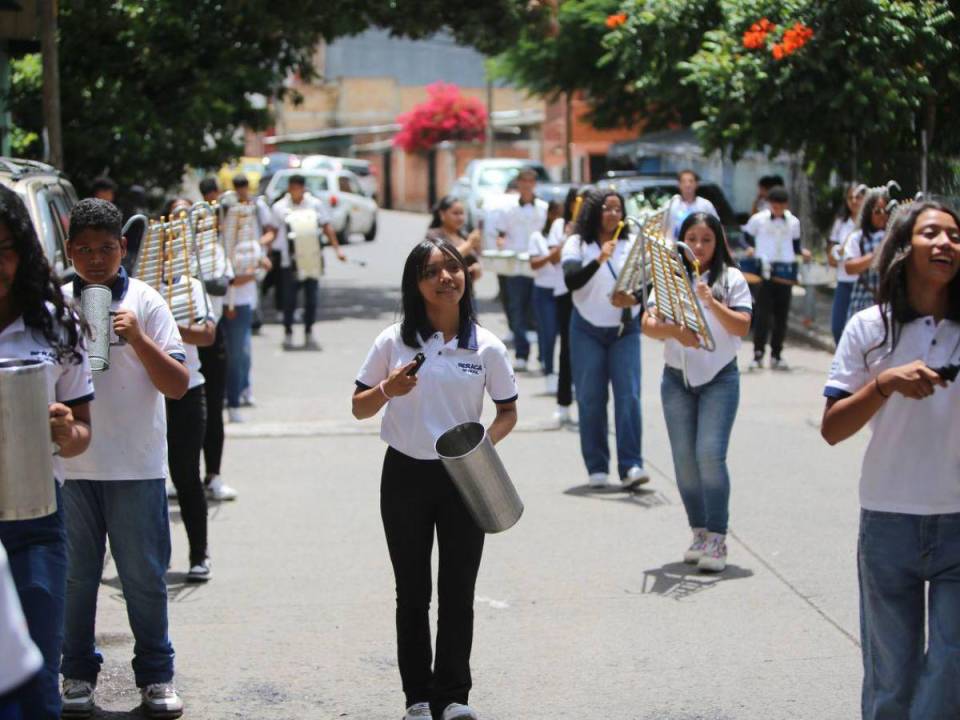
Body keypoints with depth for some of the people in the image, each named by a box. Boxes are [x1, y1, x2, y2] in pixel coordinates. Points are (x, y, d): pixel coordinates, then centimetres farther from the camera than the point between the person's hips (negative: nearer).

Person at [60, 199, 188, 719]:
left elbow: (177, 385, -6)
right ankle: (77, 674, 22)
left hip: (136, 465, -1)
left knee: (145, 577, 5)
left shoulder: (146, 303, -2)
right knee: (74, 575, 9)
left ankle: (156, 676, 17)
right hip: (70, 465, 2)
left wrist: (138, 340, -19)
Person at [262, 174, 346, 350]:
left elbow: (327, 228, 7)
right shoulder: (279, 207, 2)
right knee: (289, 299, 1)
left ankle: (309, 335, 16)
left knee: (311, 299, 4)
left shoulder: (315, 204, 4)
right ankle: (288, 334, 15)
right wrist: (260, 243, -15)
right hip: (289, 261, -1)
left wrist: (337, 249, -1)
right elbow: (272, 231, 5)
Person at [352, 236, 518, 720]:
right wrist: (388, 390, -18)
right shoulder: (394, 341, -3)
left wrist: (485, 440, -13)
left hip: (463, 477, 0)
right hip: (406, 475, 0)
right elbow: (359, 409, 2)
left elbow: (508, 411, 7)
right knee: (413, 592, 8)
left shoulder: (487, 347, -2)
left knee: (458, 591, 5)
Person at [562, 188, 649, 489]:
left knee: (629, 396, -10)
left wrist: (632, 299, -25)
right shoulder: (577, 244, -1)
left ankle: (631, 466, -14)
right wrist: (599, 261, -30)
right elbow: (571, 280, -16)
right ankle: (597, 468, 9)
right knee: (591, 399, 2)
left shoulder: (632, 244, 3)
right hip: (587, 331, -1)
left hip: (625, 330, 1)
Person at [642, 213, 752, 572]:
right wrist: (676, 332, -24)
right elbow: (648, 325, -5)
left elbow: (742, 327, -9)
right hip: (677, 378, 3)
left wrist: (711, 302, -22)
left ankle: (717, 539, -10)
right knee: (684, 458, 5)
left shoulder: (731, 278, 0)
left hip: (719, 378, -3)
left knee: (710, 454, -14)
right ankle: (699, 532, 17)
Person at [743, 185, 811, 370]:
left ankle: (776, 355, 13)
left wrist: (802, 252, -4)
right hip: (764, 272, -3)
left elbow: (795, 244, 16)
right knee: (762, 315, -5)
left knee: (781, 316, 5)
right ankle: (758, 354, 1)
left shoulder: (793, 222, 7)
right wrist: (751, 248, -8)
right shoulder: (758, 220, 0)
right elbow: (747, 235, 11)